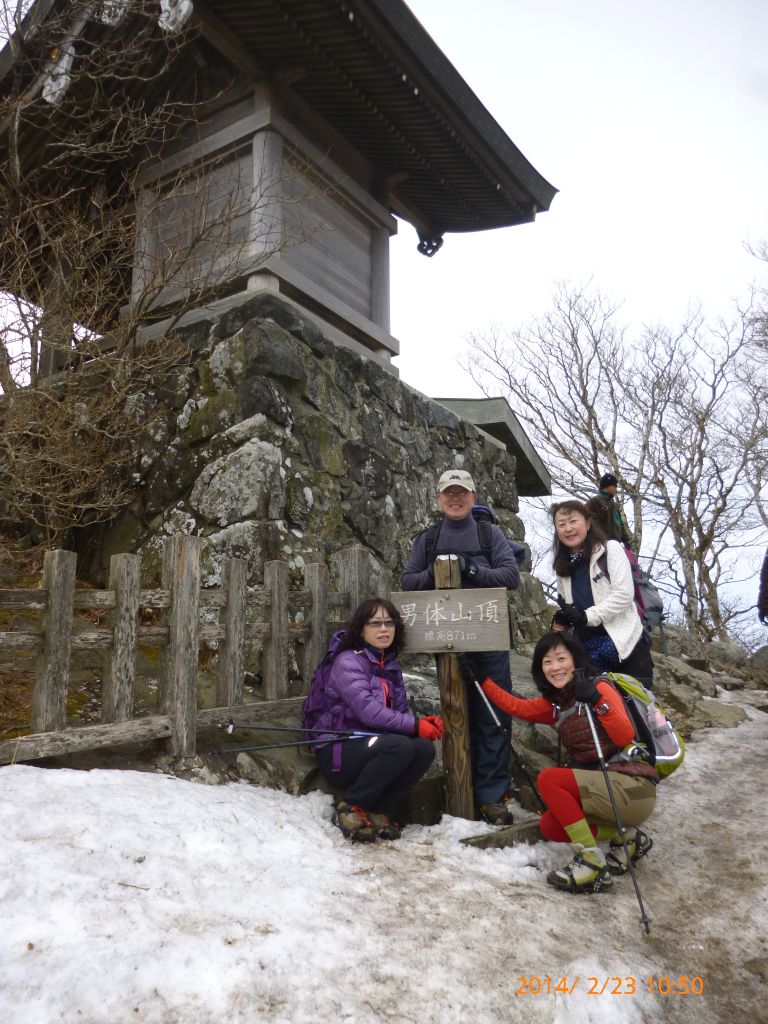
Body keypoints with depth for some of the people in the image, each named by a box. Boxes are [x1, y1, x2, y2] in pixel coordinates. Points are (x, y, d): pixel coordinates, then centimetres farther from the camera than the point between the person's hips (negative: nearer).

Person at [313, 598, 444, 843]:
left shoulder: (391, 667, 12)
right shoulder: (347, 662, -12)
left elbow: (400, 713, 9)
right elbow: (369, 712, -24)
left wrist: (425, 722, -13)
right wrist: (415, 725, -20)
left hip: (371, 745, 7)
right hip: (338, 753, -7)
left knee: (425, 748, -19)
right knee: (401, 746, -31)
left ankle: (380, 812, -5)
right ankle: (349, 807, -12)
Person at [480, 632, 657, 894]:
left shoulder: (599, 687, -9)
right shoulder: (555, 704, 11)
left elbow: (625, 736, -20)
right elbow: (516, 706, 12)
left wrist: (597, 700, -30)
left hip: (633, 787, -8)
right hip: (602, 787, 8)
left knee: (548, 779, -19)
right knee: (549, 826, -4)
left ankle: (592, 861, -14)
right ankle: (627, 839, 9)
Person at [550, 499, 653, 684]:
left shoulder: (610, 549, -5)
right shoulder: (563, 565, 11)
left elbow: (624, 594, -15)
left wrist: (586, 616, -21)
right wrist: (562, 619, -1)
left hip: (625, 646, -5)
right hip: (589, 653, 5)